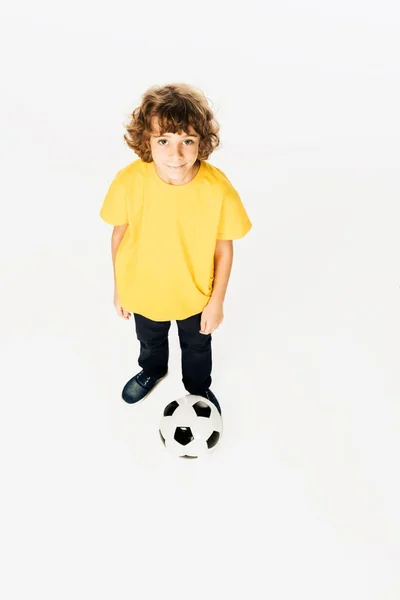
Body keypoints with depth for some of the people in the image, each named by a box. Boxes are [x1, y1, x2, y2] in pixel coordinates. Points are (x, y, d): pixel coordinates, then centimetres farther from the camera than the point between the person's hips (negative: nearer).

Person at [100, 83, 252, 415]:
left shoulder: (218, 188, -30)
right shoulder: (128, 181, -27)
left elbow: (224, 248, -16)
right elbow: (120, 234, -11)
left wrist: (217, 301, -9)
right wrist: (119, 287, 0)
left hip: (195, 294, -1)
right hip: (144, 291, 1)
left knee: (197, 347, 28)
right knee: (150, 340, 32)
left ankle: (199, 388, 61)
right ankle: (153, 370, 67)